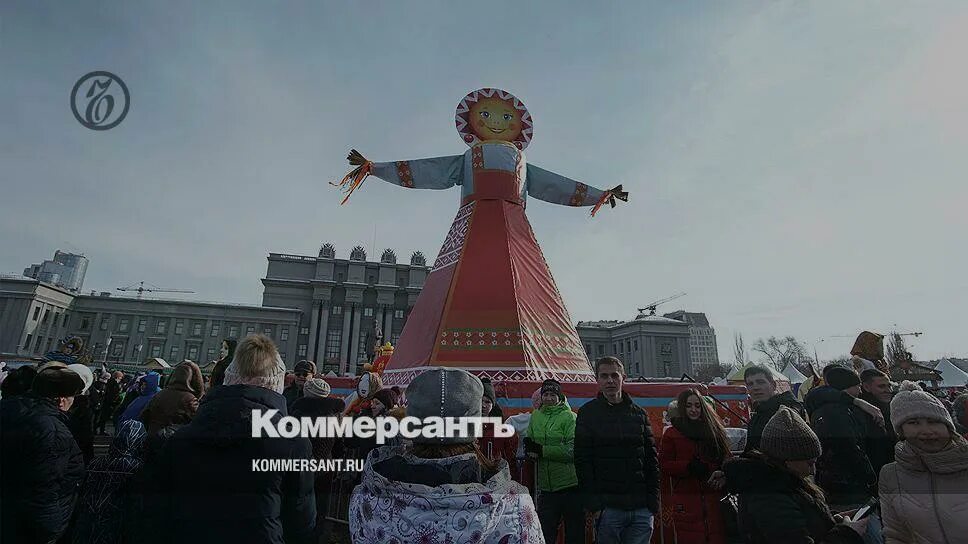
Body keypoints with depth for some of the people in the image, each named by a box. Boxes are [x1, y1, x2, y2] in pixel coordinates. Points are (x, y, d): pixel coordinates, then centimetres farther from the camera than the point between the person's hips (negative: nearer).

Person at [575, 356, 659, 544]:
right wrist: (592, 501, -11)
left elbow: (651, 459, 10)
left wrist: (653, 498, 3)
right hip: (608, 508, -3)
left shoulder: (639, 413, 9)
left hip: (642, 509, 3)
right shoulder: (588, 413, -1)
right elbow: (582, 461, -5)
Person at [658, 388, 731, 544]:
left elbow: (726, 460, 14)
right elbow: (663, 465, -3)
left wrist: (721, 474, -7)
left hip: (713, 501, 3)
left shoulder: (714, 431, 12)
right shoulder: (671, 434, 2)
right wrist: (688, 466, -16)